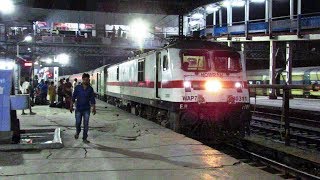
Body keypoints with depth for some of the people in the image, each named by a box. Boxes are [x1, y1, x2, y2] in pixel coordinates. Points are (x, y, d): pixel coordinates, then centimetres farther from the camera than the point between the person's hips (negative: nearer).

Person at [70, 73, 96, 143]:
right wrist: (71, 106, 0)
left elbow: (92, 99, 3)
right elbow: (73, 97, 2)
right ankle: (77, 132, 38)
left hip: (86, 109, 0)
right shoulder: (77, 87, -3)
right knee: (78, 123, 6)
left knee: (86, 124, 1)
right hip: (78, 109, 0)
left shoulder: (90, 89, 0)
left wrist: (94, 108, 0)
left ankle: (85, 138, 12)